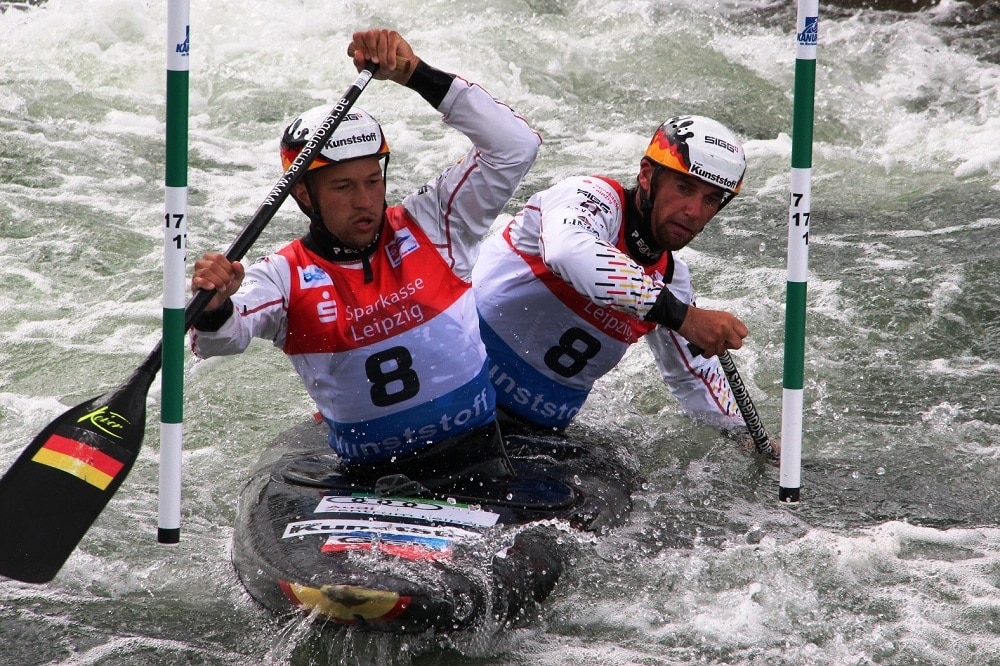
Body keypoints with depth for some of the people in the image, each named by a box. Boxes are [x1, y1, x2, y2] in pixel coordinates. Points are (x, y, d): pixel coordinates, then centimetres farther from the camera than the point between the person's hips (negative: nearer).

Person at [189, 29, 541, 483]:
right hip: (367, 477, 1)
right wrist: (214, 310, -41)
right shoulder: (285, 277, 2)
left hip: (477, 462, -1)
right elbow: (225, 338, -16)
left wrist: (414, 74, -10)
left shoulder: (428, 227, 5)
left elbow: (514, 146, -3)